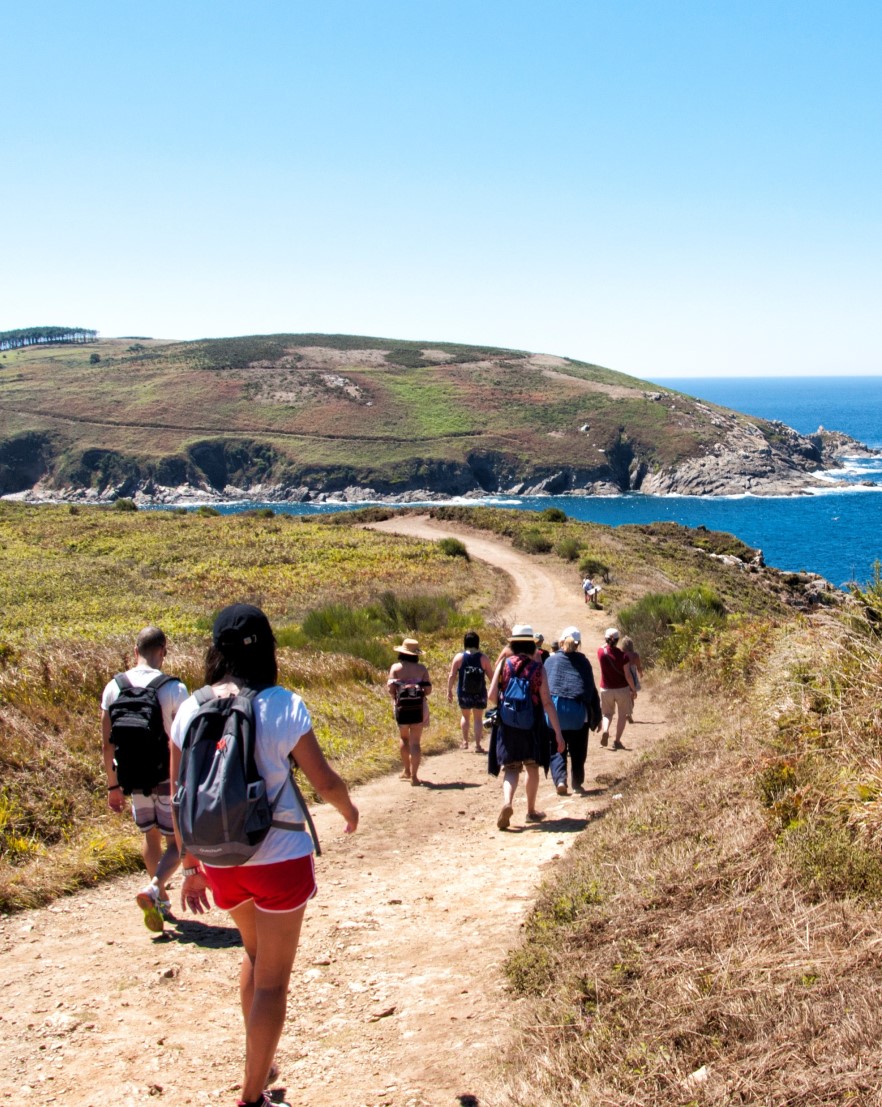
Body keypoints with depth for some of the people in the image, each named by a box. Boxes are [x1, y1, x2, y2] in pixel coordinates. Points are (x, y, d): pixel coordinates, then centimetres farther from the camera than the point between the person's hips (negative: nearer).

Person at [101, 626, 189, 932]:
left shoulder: (113, 688, -3)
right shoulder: (174, 689, -15)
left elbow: (107, 744, 2)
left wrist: (113, 785, 11)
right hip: (168, 777, -4)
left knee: (149, 835, 23)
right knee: (175, 842, 7)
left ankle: (161, 898, 30)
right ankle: (152, 889, -16)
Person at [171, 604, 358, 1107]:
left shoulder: (191, 710, -4)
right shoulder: (282, 706, -15)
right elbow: (324, 780, -10)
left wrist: (191, 866, 12)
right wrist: (349, 810, 12)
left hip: (219, 861, 5)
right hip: (278, 858, -5)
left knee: (256, 953, 29)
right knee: (272, 982, 8)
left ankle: (259, 1064, 39)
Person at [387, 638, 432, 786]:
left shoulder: (396, 668, -3)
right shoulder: (422, 669, -2)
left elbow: (391, 688, -8)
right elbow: (428, 690, -5)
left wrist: (396, 699, 10)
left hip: (402, 707, 1)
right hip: (418, 707, 0)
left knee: (403, 737, 22)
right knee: (415, 742, 2)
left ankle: (406, 770, 24)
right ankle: (414, 776, -1)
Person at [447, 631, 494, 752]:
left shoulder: (459, 657, -7)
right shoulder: (483, 658, -8)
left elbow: (452, 676, -6)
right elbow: (491, 676, -4)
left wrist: (449, 690, 6)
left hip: (463, 694, 1)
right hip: (479, 694, -1)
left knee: (465, 716, 22)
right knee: (478, 718, 11)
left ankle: (465, 742, 21)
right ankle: (477, 745, 7)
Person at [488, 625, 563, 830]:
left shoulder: (504, 664, -3)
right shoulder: (538, 668, -6)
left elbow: (491, 696, -5)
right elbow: (547, 702, -9)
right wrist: (558, 733, -6)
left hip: (506, 725, 0)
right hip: (532, 726, 0)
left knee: (511, 768, 3)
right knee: (532, 767, 17)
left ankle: (507, 802, -24)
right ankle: (531, 811, 27)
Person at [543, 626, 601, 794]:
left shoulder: (551, 661, 4)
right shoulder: (583, 662, 5)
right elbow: (592, 690, 6)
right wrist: (596, 716, 11)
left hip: (554, 710, 0)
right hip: (578, 712, 1)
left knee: (556, 749, 7)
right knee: (578, 751, 14)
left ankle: (560, 780, -10)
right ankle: (577, 783, 18)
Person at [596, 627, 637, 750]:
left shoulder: (601, 652, -9)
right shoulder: (622, 655, -15)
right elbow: (627, 675, -11)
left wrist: (606, 641, 11)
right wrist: (634, 689, -1)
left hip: (606, 689, 2)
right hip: (622, 689, -2)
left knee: (607, 713, 18)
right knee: (622, 715, 13)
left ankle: (605, 730, -12)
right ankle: (617, 741, 12)